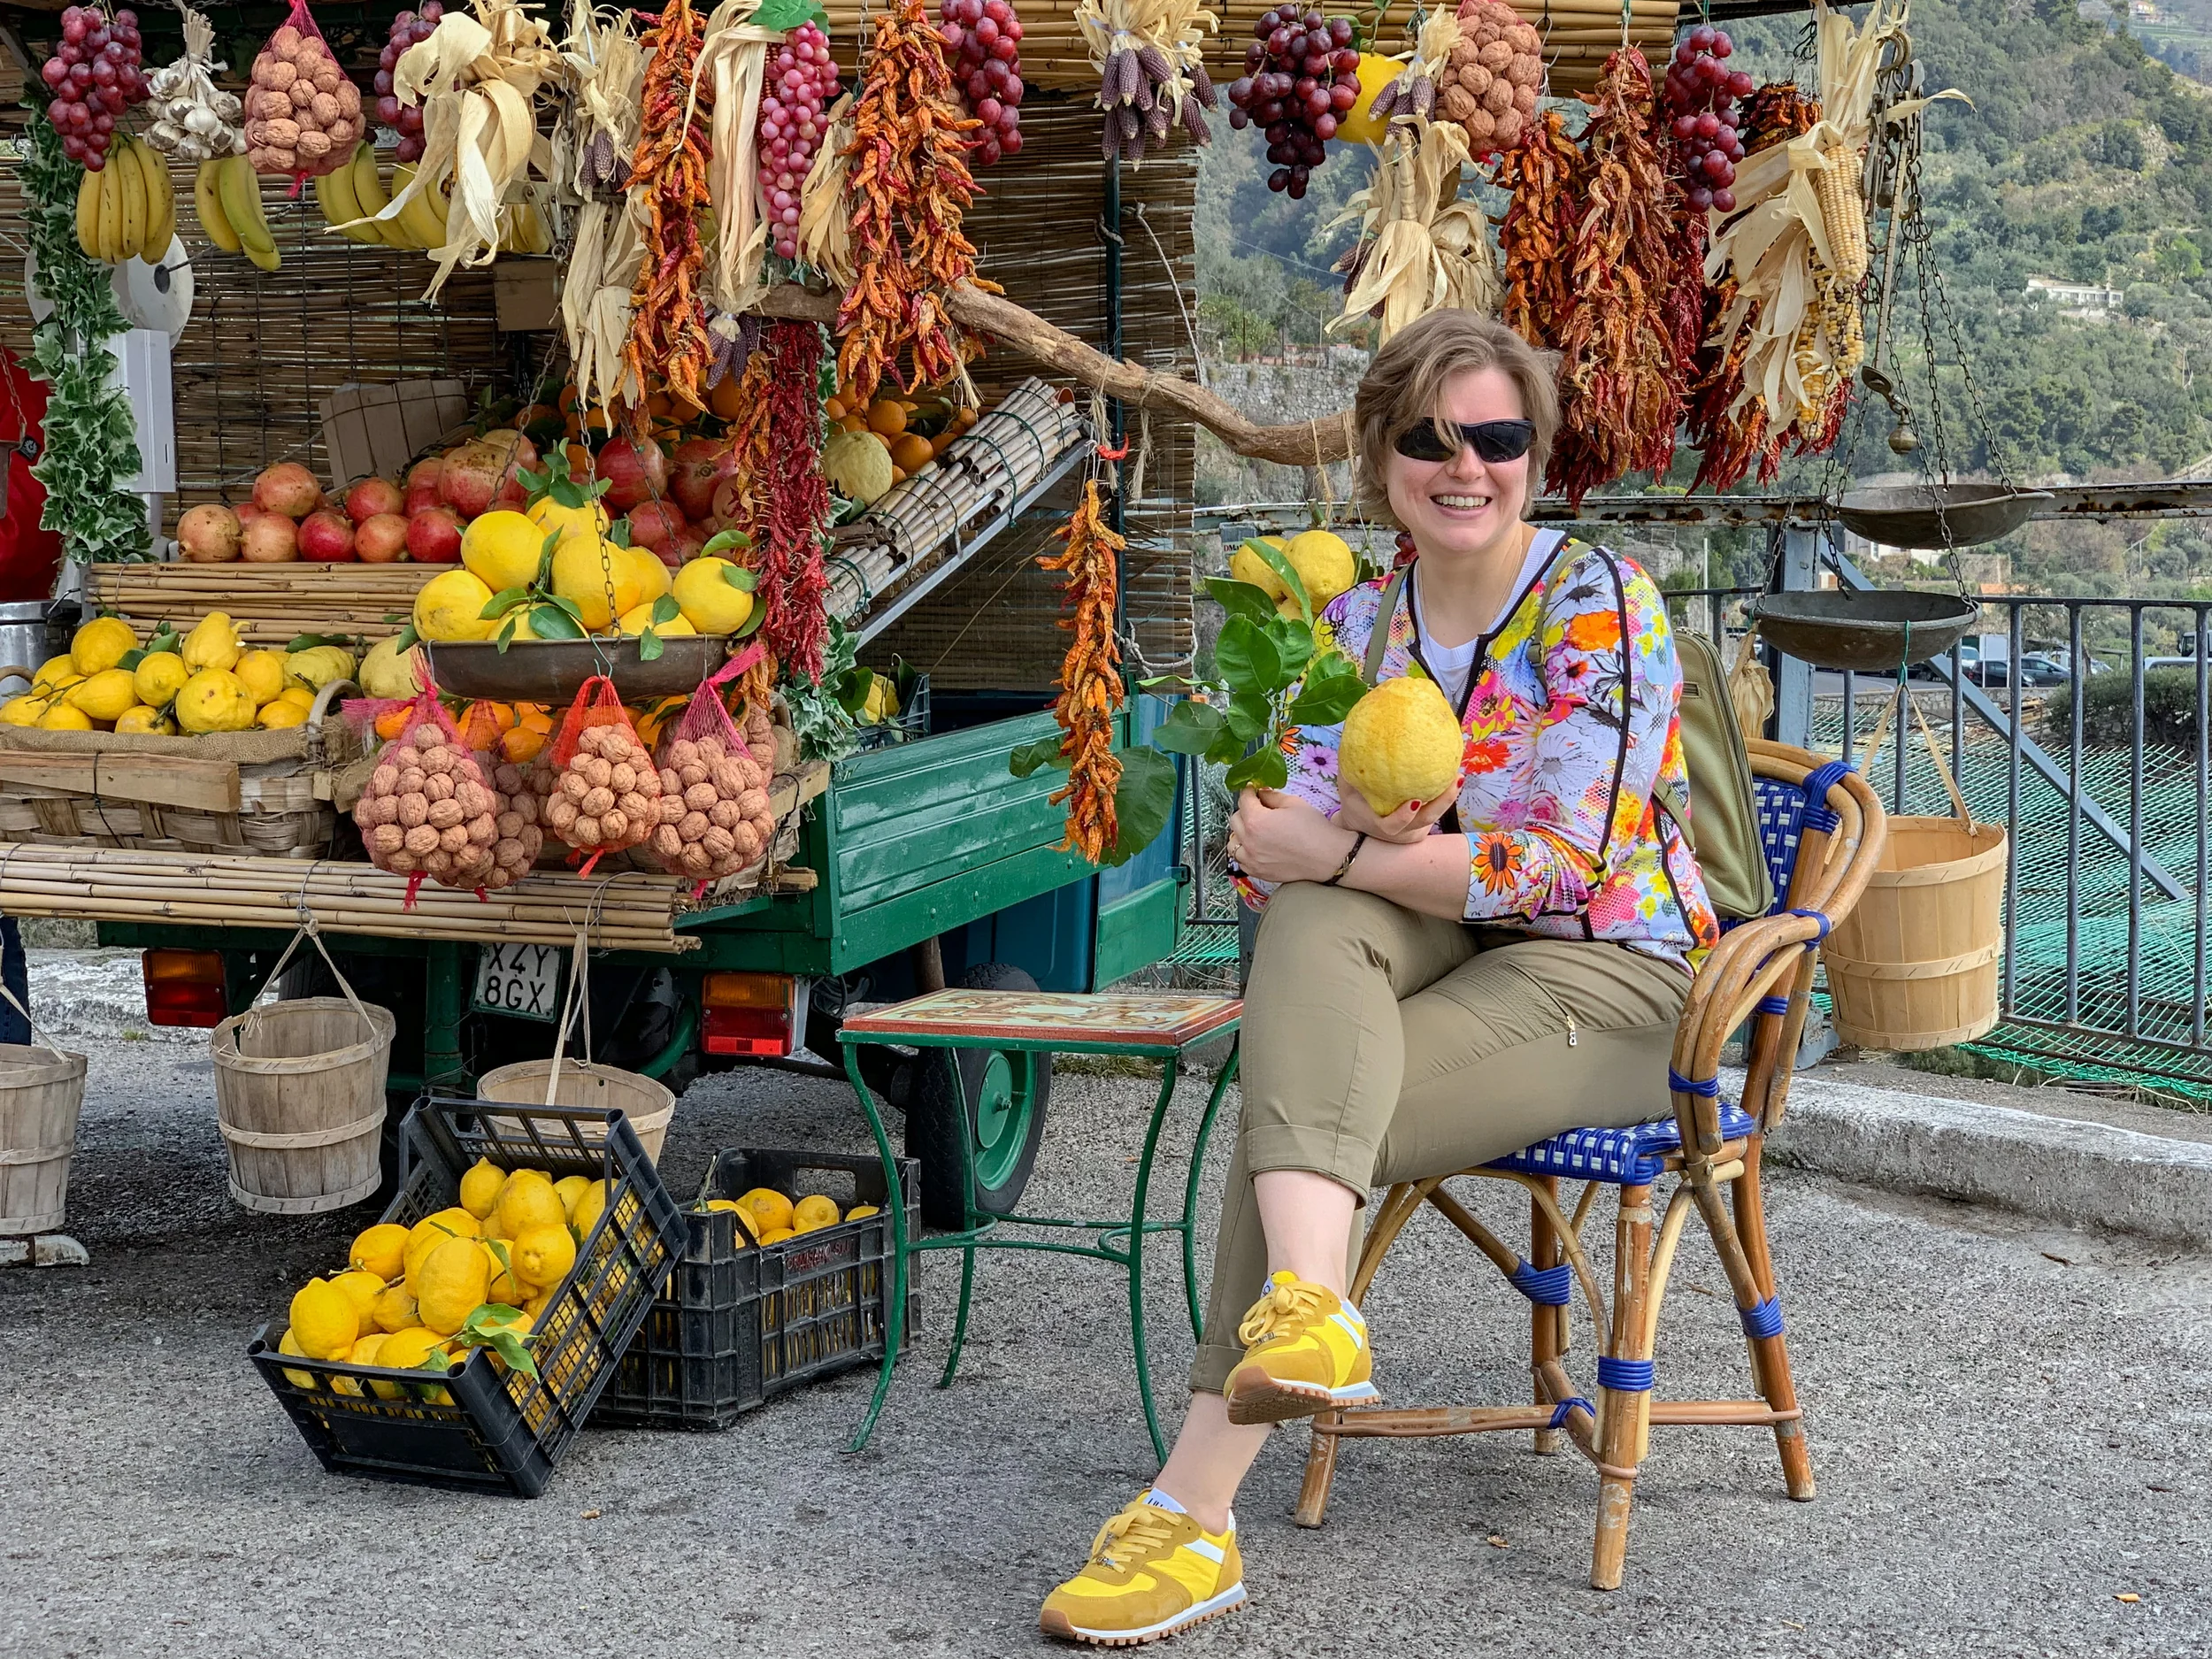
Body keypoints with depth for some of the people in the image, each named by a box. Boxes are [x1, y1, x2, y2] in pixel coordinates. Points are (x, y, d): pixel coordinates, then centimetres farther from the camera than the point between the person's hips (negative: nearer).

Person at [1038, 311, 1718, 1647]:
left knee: (1296, 1103, -29)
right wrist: (1356, 834, -22)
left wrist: (1328, 852, -20)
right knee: (1312, 916, -31)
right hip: (1429, 973, 5)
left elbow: (1557, 870, -18)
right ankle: (1308, 1302, -49)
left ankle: (1196, 1511, -32)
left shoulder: (1598, 607, -9)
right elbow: (1274, 851, 2)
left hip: (1607, 980, -5)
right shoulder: (1354, 625, 10)